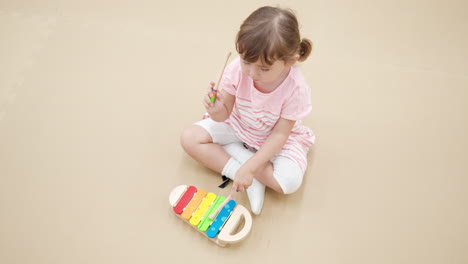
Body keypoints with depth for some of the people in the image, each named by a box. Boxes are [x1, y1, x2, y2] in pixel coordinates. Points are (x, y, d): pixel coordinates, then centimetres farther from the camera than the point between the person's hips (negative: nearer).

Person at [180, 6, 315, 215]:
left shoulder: (296, 89, -29)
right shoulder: (237, 69, -25)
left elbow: (279, 134, -22)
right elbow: (225, 114, -15)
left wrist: (249, 168, -31)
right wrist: (217, 111, -41)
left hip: (273, 138, -2)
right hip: (237, 125, 3)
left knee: (290, 180, -26)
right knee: (189, 138, -14)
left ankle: (234, 151, -8)